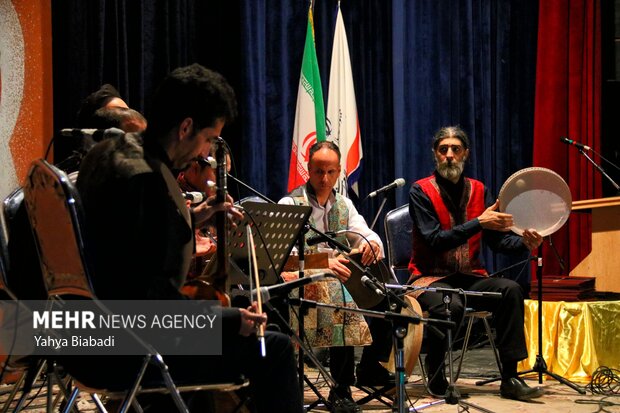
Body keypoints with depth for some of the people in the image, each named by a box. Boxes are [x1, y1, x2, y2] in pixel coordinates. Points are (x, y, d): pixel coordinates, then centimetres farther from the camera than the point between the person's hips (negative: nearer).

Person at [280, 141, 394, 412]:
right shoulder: (290, 204, -4)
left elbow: (365, 234, 2)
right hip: (303, 282, -6)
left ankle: (371, 367, -3)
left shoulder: (344, 205, 15)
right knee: (338, 293, -36)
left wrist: (373, 244, -24)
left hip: (339, 276, 6)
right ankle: (342, 387, -29)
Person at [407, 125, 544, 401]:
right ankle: (435, 375, -10)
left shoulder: (478, 191, 10)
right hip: (431, 278, -5)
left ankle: (509, 378, -19)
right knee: (450, 307, -37)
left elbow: (498, 239, 6)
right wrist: (479, 223, -24)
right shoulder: (421, 191, -5)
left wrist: (524, 242, -15)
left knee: (511, 290, -23)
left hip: (469, 278, 5)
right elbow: (435, 241, -16)